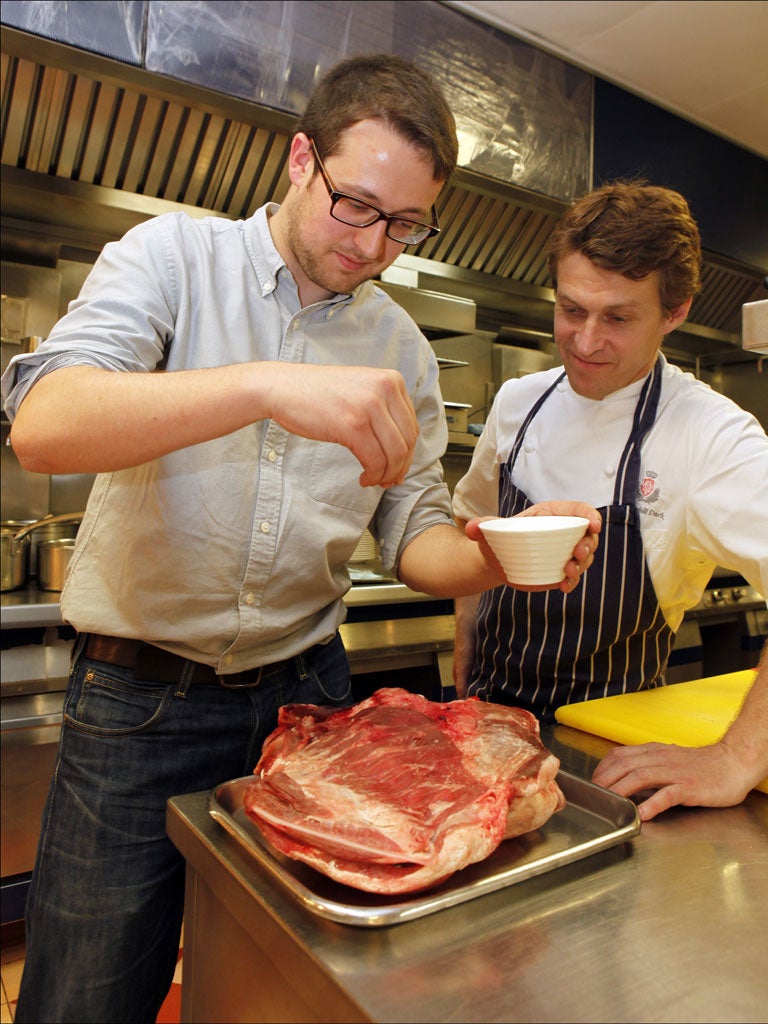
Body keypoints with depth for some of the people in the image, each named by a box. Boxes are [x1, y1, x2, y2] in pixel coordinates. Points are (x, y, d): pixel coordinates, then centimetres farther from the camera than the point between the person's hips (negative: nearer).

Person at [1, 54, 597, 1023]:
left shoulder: (401, 348, 5)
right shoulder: (173, 256, -5)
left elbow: (413, 536, 4)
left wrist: (500, 556, -19)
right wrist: (265, 386, -38)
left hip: (305, 690, 4)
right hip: (138, 698, -2)